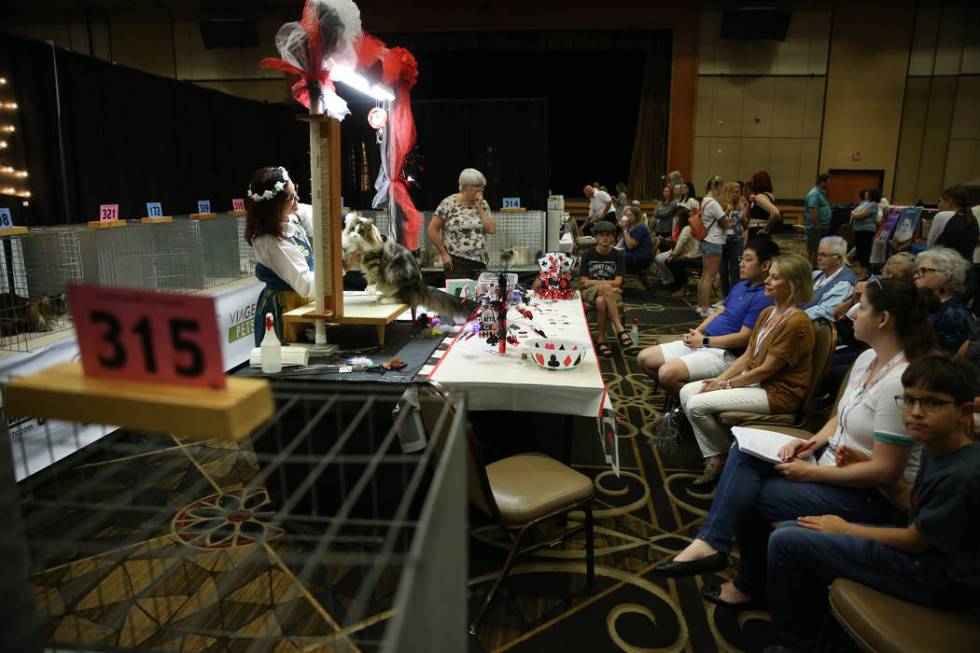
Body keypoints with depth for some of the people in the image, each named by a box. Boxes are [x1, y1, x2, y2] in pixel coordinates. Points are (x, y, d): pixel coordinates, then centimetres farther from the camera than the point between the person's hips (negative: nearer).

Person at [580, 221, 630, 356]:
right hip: (590, 292, 0)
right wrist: (604, 284, -14)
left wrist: (592, 282, -12)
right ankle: (620, 329, -35)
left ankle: (601, 340, -25)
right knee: (606, 287, -36)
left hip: (612, 293, 0)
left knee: (601, 301, -37)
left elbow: (617, 283, -7)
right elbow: (582, 283, -1)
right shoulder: (588, 255, 3)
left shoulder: (617, 255, 2)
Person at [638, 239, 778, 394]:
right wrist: (697, 332, 2)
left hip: (725, 353, -10)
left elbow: (744, 338, -19)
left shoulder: (764, 297, -15)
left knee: (668, 373, -31)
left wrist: (704, 340, -12)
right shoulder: (741, 286, 15)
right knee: (644, 358, 3)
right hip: (702, 342, 10)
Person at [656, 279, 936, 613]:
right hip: (833, 459, 9)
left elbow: (885, 471, -25)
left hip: (871, 496, -9)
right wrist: (813, 442, -3)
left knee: (746, 498, -7)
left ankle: (752, 584, 17)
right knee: (744, 451, -6)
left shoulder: (898, 382, -27)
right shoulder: (867, 359, 3)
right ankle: (711, 542, -14)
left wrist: (810, 472, -19)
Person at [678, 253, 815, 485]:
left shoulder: (796, 322, -20)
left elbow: (766, 370, -19)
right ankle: (712, 457, 0)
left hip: (777, 393, -9)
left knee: (697, 404, -20)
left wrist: (726, 385, -12)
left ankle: (723, 455, 6)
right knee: (687, 392, -3)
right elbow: (747, 357, 9)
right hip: (754, 379, 9)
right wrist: (719, 379, -3)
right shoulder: (768, 313, 9)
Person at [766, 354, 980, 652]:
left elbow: (914, 541, -19)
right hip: (917, 542, 10)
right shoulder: (937, 448, 1)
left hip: (938, 579, -9)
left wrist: (845, 529, -7)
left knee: (785, 542, -15)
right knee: (788, 529, 8)